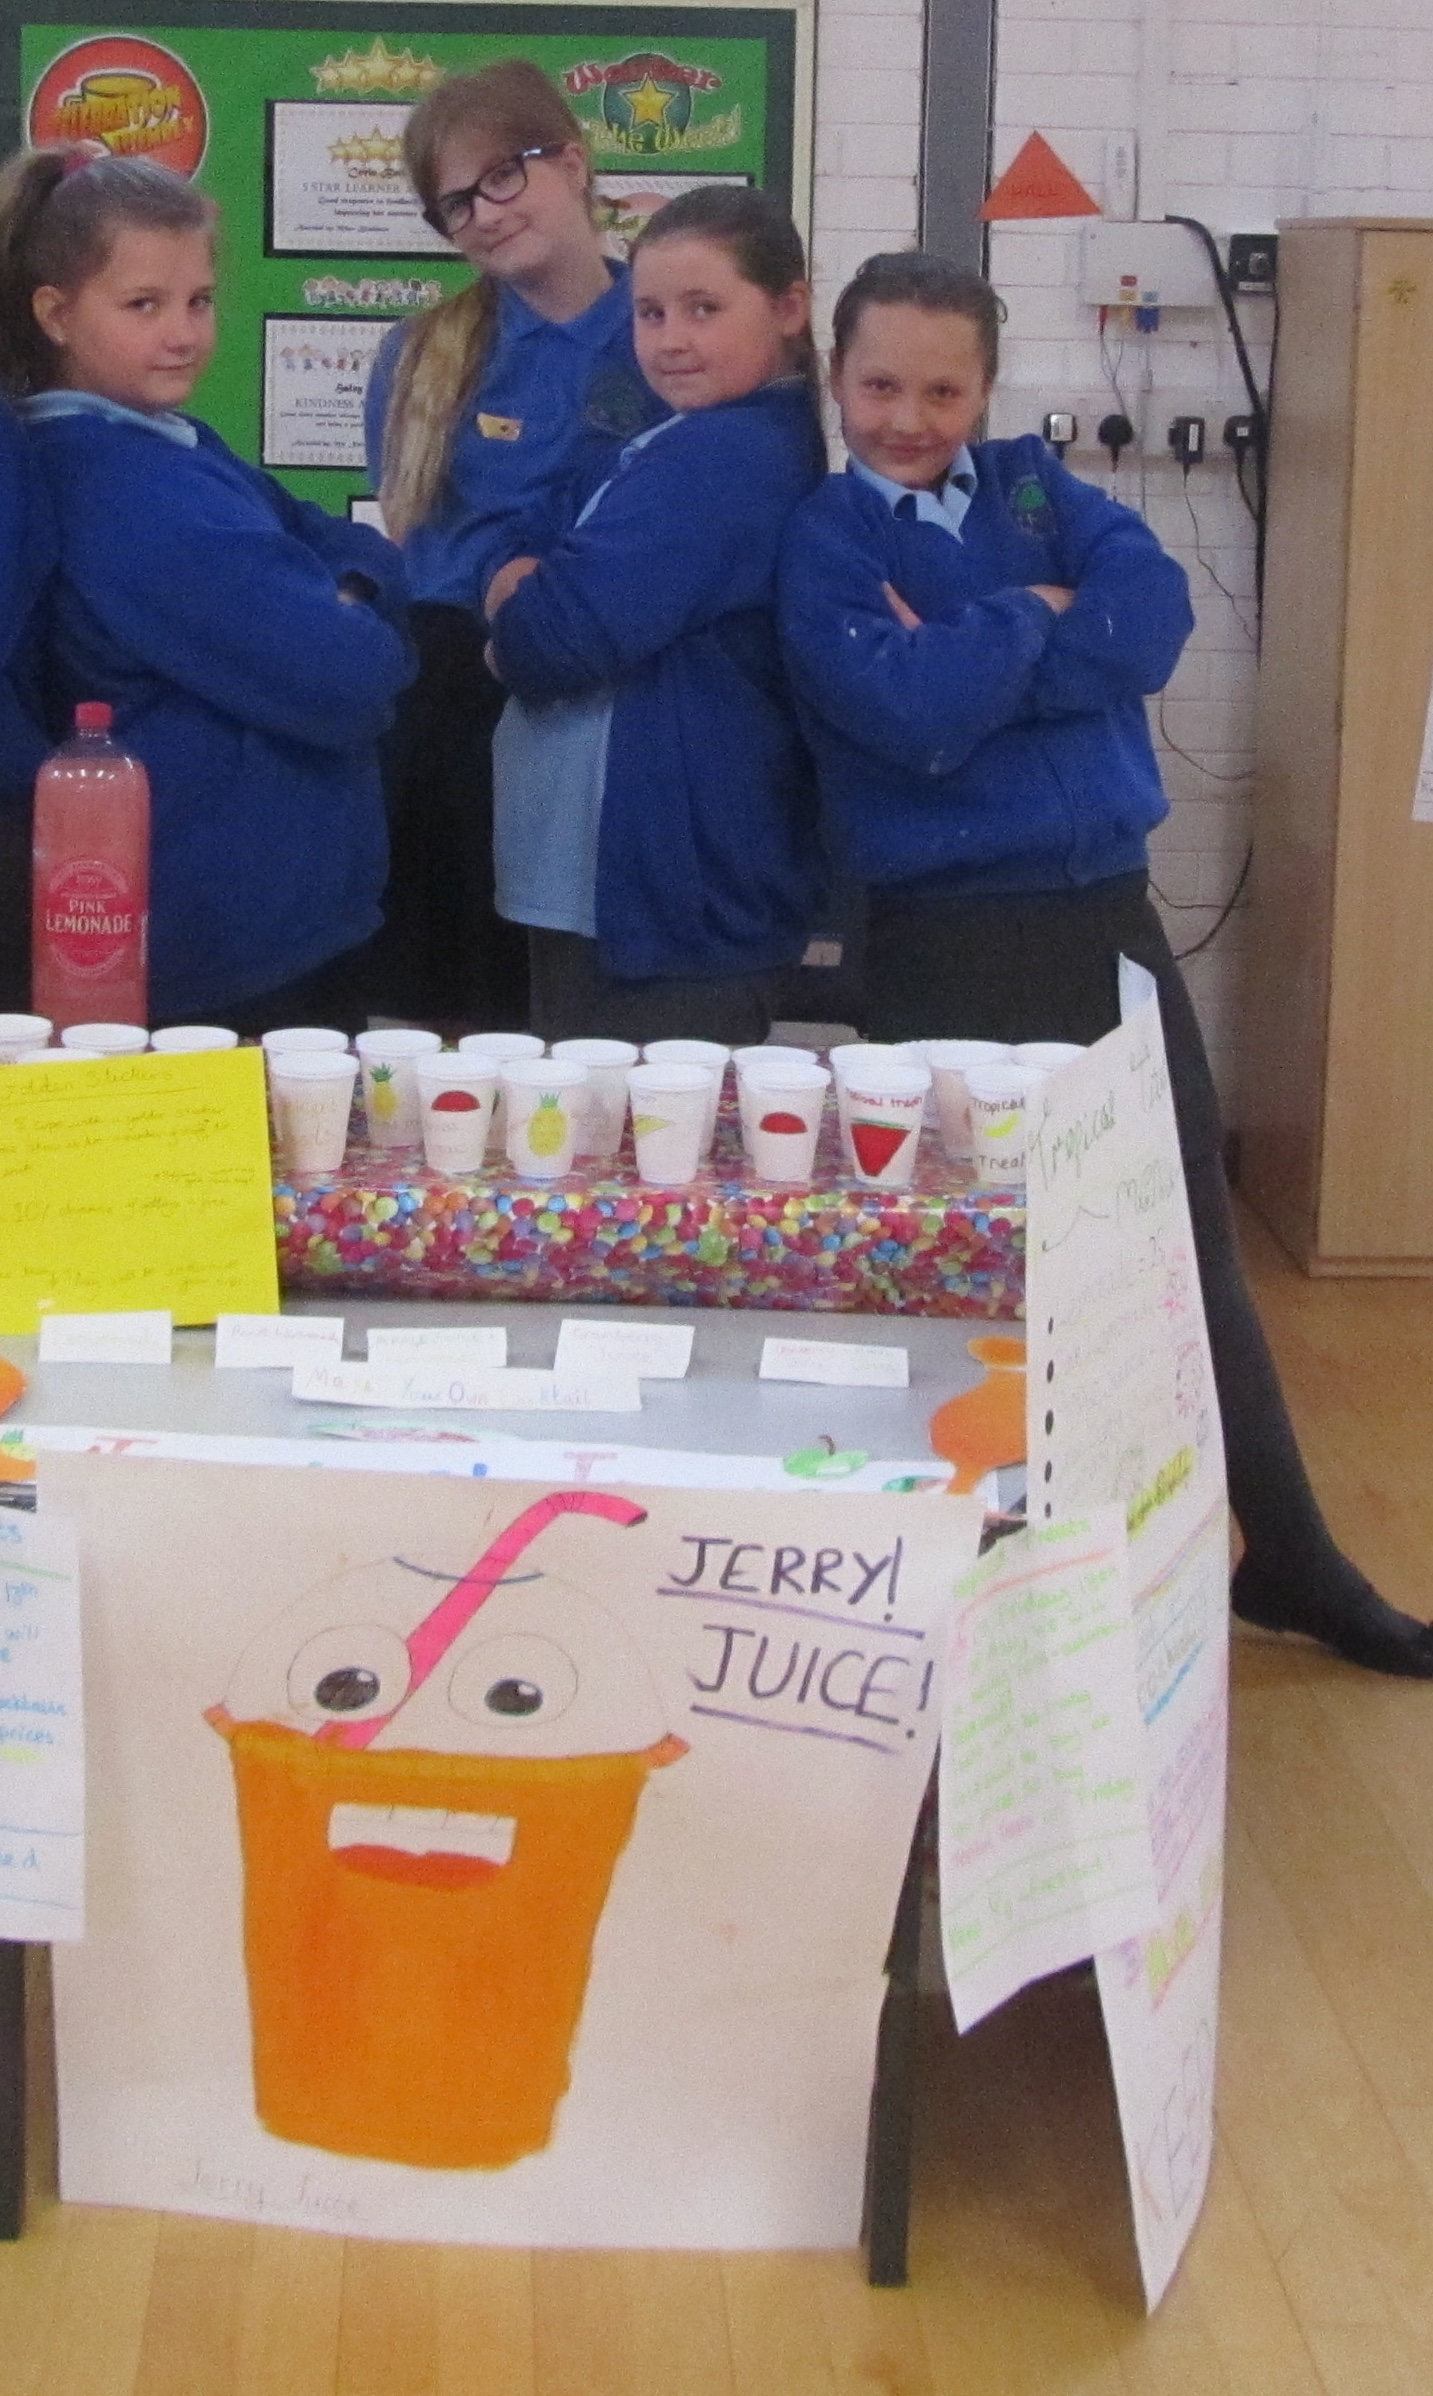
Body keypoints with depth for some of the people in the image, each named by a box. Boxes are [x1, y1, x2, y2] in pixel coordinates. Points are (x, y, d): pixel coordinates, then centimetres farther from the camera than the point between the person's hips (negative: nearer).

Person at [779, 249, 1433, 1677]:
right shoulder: (825, 540, -4)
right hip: (951, 944, -5)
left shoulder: (1032, 487, 10)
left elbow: (1154, 613, -8)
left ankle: (1290, 1561, 26)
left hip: (1108, 914, 5)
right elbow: (912, 713, -20)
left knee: (1192, 1243, 13)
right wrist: (1031, 621, -8)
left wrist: (974, 655, -15)